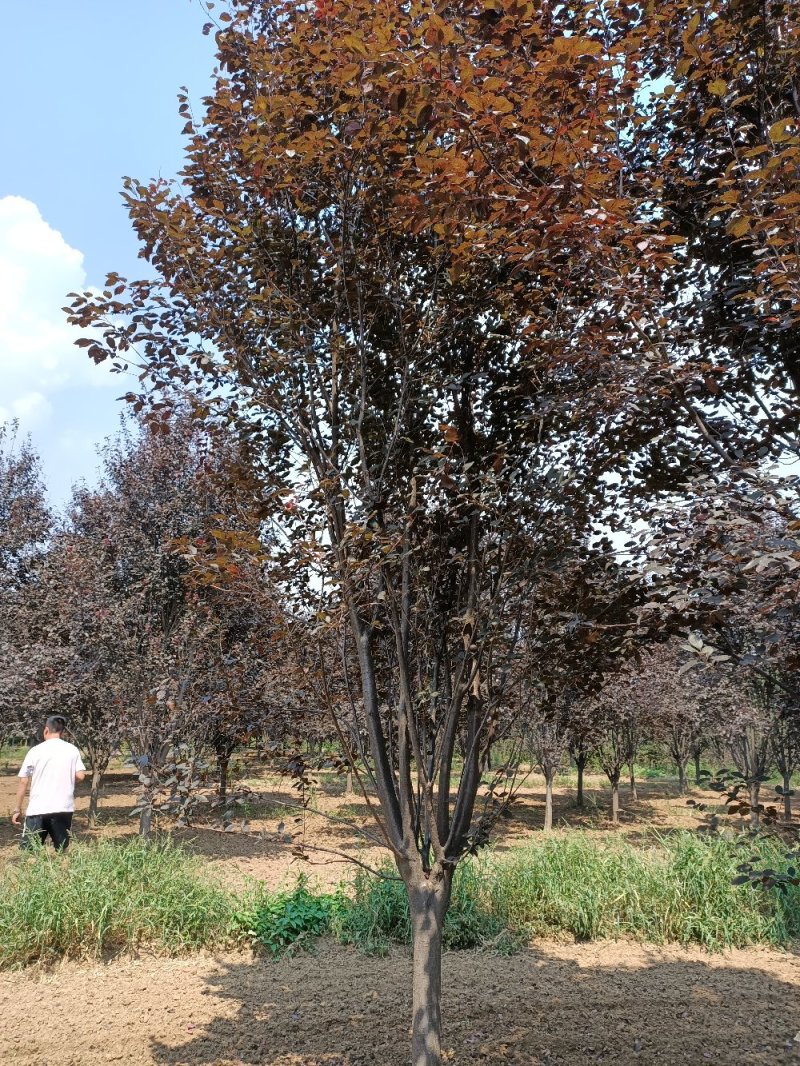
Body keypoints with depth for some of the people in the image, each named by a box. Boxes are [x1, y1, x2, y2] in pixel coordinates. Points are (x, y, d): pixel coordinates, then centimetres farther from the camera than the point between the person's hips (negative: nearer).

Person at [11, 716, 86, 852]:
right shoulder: (72, 750, 4)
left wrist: (18, 809, 9)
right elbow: (80, 776, -4)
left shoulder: (35, 751, 1)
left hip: (37, 809, -2)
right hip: (64, 808, 2)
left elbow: (23, 782, 2)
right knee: (62, 851, 10)